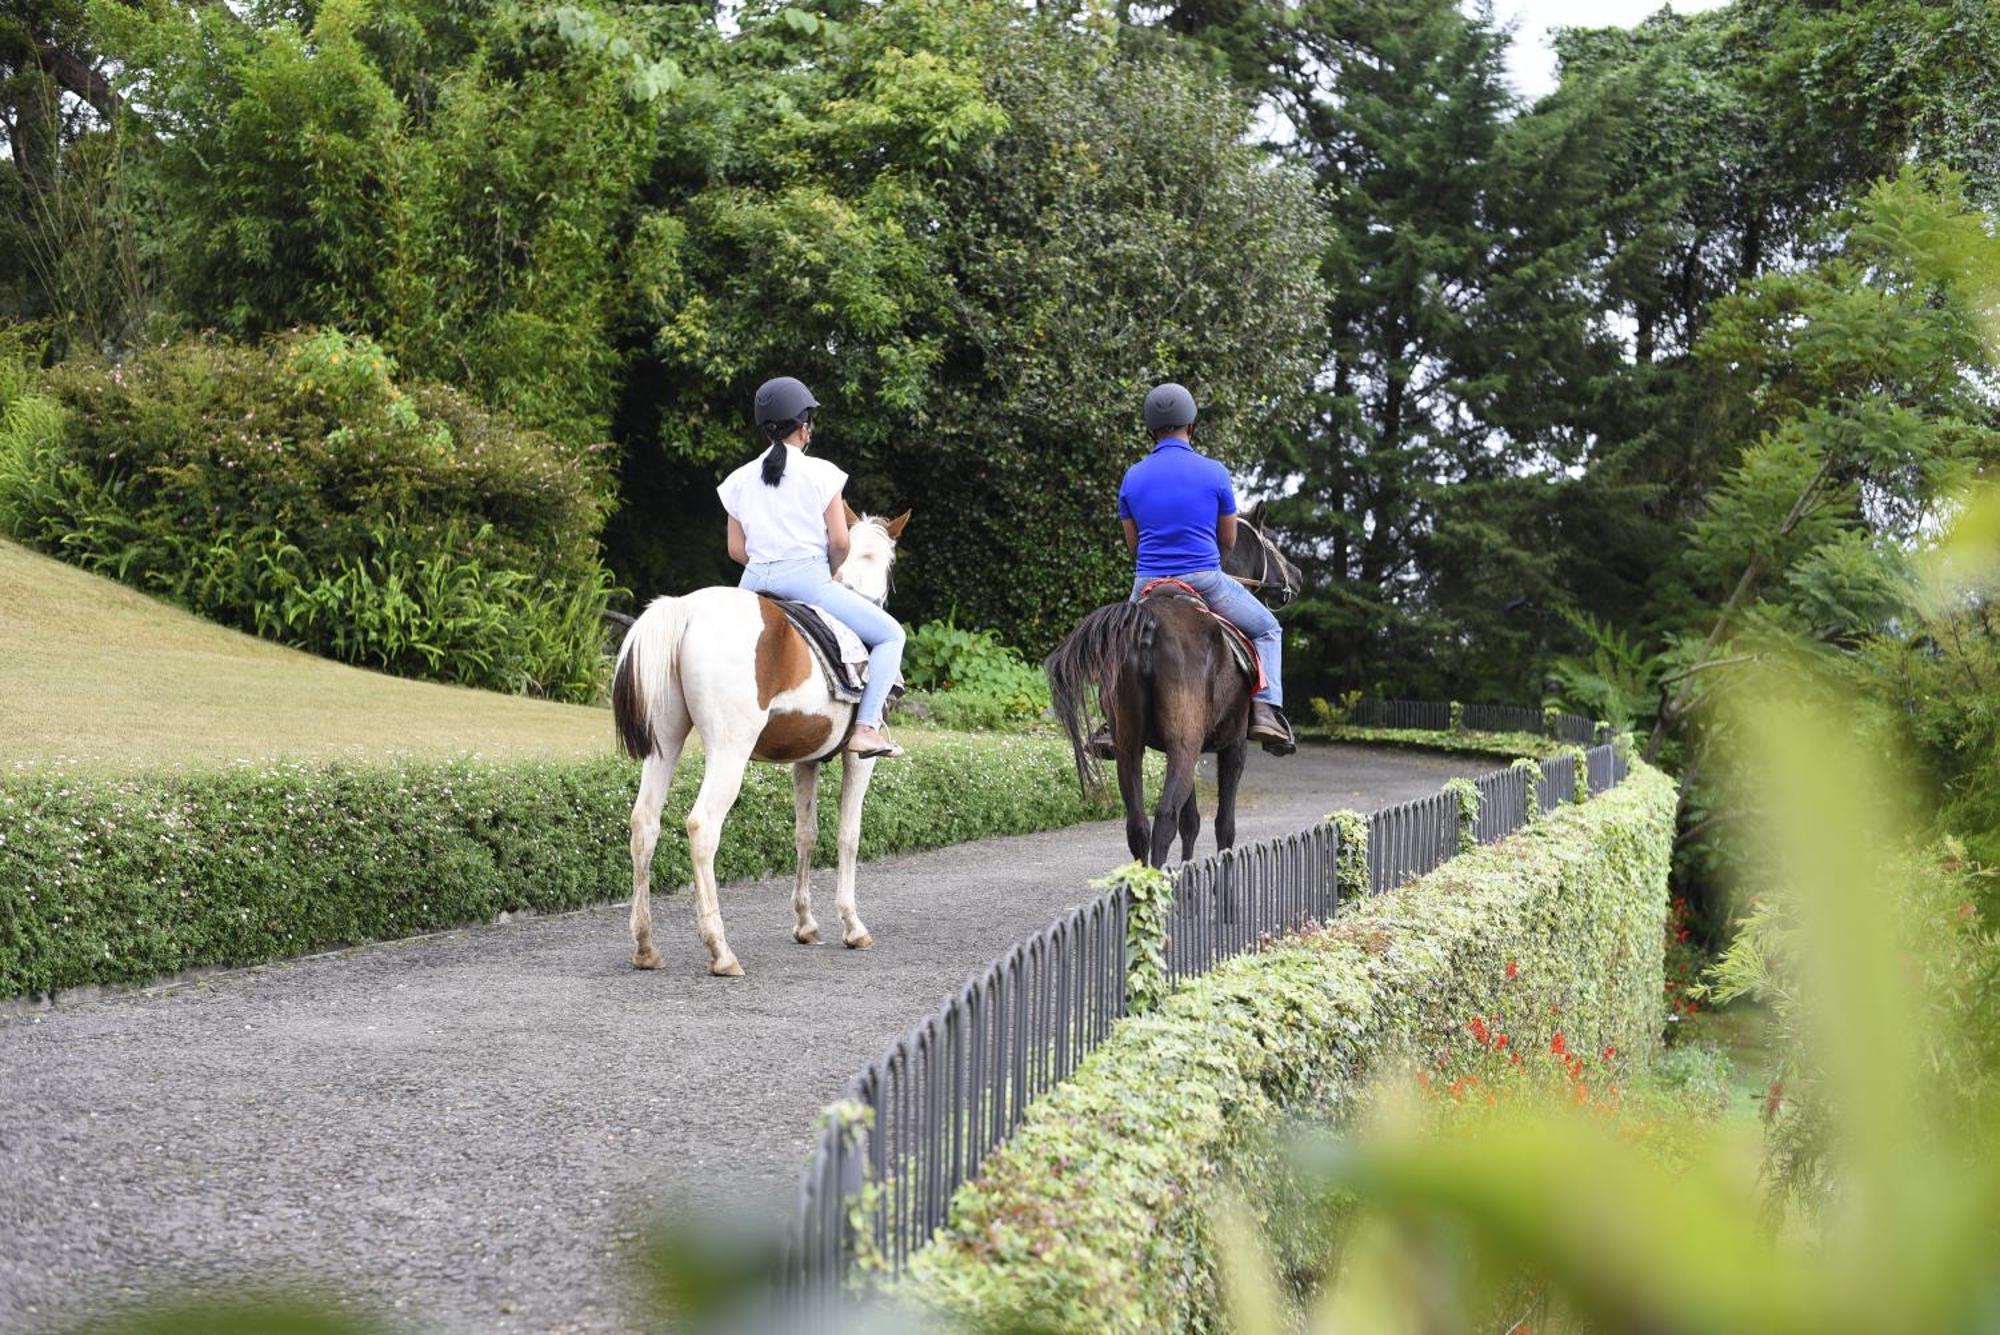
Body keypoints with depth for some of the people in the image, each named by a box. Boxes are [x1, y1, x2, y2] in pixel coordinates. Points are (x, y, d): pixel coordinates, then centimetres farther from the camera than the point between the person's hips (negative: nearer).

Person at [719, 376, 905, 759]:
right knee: (890, 635, 6)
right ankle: (866, 727, -11)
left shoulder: (741, 480, 9)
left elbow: (736, 550, 9)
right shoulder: (820, 473, -3)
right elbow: (839, 542, -6)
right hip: (808, 580, -5)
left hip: (755, 584, 5)